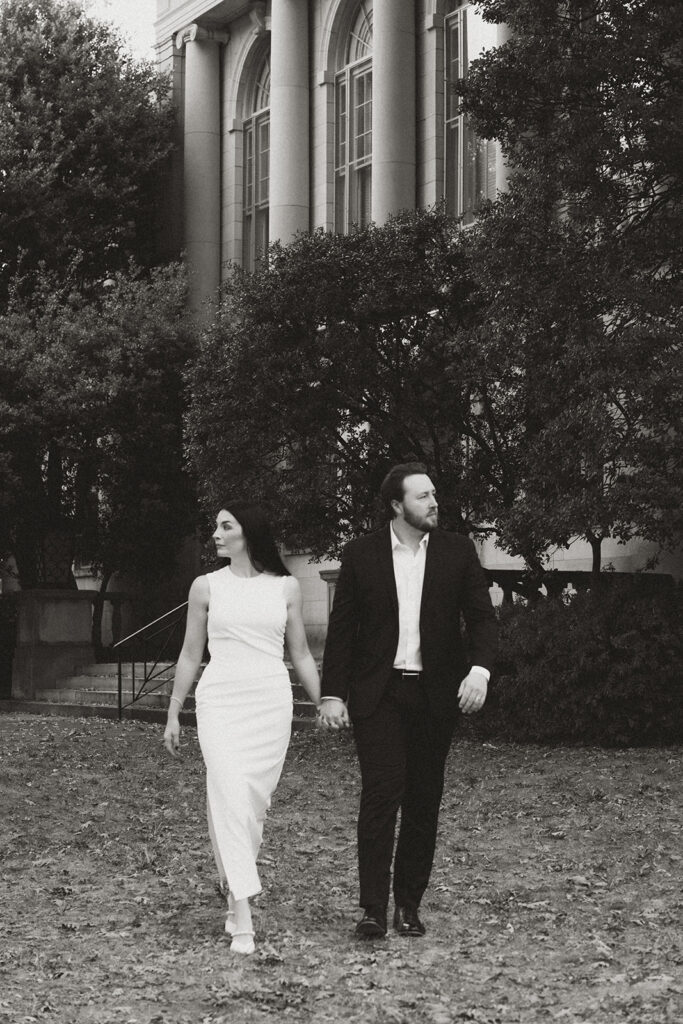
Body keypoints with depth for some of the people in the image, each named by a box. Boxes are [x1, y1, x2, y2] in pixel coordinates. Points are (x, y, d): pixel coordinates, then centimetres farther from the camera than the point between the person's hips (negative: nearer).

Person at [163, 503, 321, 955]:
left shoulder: (286, 587, 7)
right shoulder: (207, 587, 6)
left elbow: (300, 653, 13)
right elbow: (191, 654, 12)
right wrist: (173, 714, 13)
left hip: (272, 701, 2)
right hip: (220, 699, -2)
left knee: (256, 803, 2)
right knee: (230, 798, -15)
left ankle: (233, 888, 24)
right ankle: (243, 919, -18)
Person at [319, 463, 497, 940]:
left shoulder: (458, 551, 4)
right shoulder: (361, 555, 2)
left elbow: (482, 616, 2)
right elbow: (342, 628, 5)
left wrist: (480, 669, -16)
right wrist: (333, 693, 0)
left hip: (436, 694, 2)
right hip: (378, 694, -2)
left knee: (424, 802, 5)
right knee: (381, 793, -11)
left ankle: (409, 904, 15)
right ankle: (374, 909, -9)